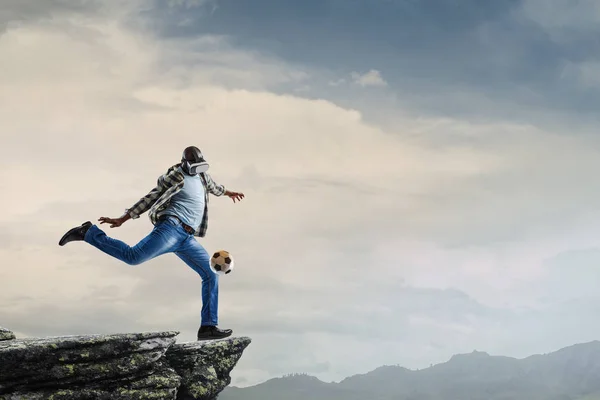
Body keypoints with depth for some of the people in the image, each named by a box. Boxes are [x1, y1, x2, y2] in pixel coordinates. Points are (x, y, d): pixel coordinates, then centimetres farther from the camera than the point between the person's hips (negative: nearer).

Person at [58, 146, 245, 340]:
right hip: (171, 228, -7)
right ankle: (87, 233, -9)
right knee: (133, 256, -25)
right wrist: (121, 219, -1)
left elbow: (212, 186, 49)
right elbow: (149, 199, 2)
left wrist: (227, 192, 69)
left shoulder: (201, 175, 24)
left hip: (187, 238, 7)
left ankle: (208, 326, 1)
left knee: (211, 274, 0)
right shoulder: (175, 177, 3)